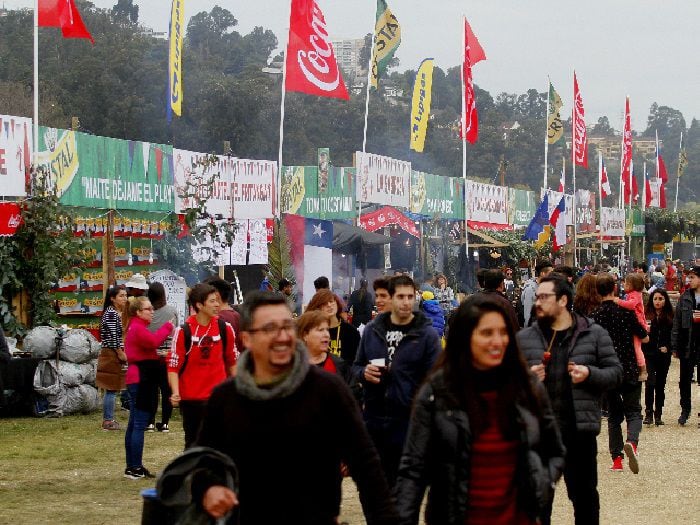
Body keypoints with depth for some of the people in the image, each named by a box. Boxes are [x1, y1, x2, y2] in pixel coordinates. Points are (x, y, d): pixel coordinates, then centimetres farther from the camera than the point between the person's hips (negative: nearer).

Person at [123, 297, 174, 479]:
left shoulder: (136, 328, 21)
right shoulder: (138, 329, -13)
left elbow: (149, 345, 19)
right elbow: (154, 341, -30)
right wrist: (167, 327, -17)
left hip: (137, 380, 11)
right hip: (141, 380, -11)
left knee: (134, 425, 12)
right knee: (140, 425, -9)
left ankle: (131, 467, 16)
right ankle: (135, 468, -9)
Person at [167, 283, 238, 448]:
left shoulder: (225, 328, 0)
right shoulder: (183, 331, -9)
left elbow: (232, 361, 11)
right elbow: (173, 366, -8)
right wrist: (176, 393, -20)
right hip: (190, 397, -1)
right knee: (192, 444, 11)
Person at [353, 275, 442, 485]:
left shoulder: (427, 334, -3)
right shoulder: (372, 330, 8)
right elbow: (356, 367, 17)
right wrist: (364, 373, -7)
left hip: (408, 419, -3)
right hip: (374, 417, 3)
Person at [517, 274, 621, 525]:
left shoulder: (594, 334, 2)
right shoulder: (524, 338, 7)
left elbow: (615, 372, 3)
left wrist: (590, 374, -14)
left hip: (580, 429, -1)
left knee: (585, 495, 10)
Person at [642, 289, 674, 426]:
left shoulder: (670, 317, 3)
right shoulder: (646, 315, -2)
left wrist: (667, 347, -5)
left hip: (664, 356, 2)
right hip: (649, 354, -2)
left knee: (660, 385, 8)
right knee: (650, 383, -13)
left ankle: (658, 414, 15)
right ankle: (648, 413, -8)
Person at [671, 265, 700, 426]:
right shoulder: (684, 298, 5)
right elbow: (677, 322, 5)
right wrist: (674, 346, 2)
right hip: (687, 344, 3)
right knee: (685, 379, 10)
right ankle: (685, 410, 23)